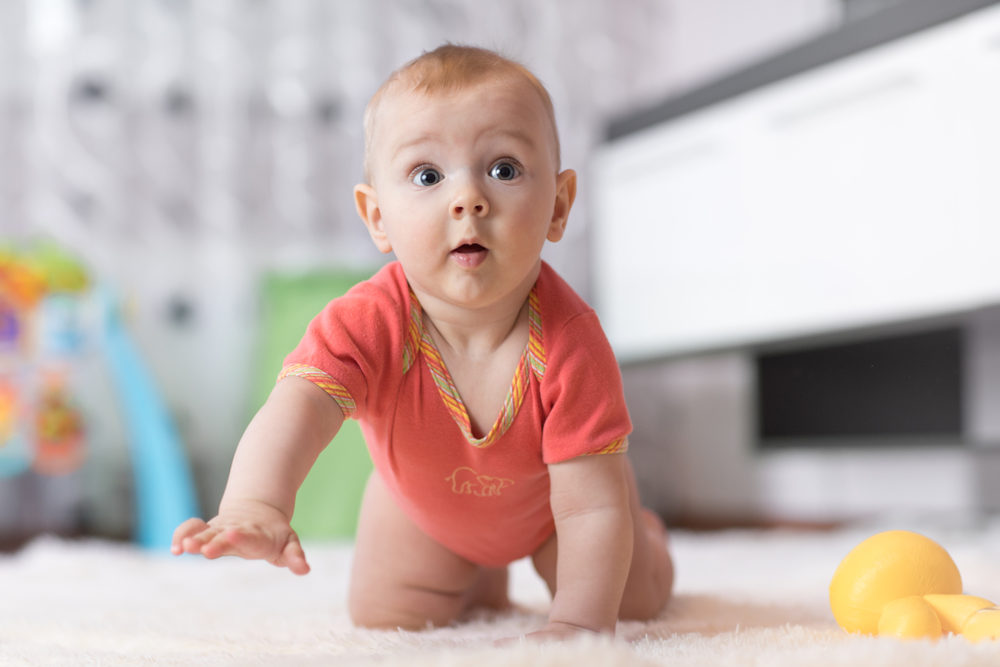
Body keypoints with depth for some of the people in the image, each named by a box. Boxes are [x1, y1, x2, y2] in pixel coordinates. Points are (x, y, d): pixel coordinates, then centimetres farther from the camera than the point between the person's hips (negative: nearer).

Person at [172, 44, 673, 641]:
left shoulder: (570, 342, -42)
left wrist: (578, 624, -49)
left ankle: (644, 531, 45)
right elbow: (296, 409, -58)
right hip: (424, 505, 1)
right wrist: (256, 506, -78)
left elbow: (591, 505, -38)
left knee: (636, 599, 8)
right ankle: (480, 578, 36)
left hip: (544, 495, -1)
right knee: (385, 615, 4)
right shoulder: (365, 324, -40)